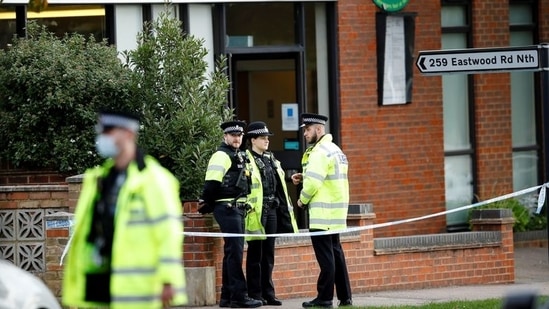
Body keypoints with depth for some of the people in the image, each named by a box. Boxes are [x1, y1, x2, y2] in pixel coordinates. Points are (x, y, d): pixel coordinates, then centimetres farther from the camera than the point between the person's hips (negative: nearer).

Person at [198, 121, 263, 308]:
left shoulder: (240, 156, 19)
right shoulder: (221, 156, -11)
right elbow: (211, 183, -16)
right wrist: (206, 205, -13)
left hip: (238, 209, 10)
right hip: (227, 208, -10)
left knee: (232, 252, 12)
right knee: (235, 251, -11)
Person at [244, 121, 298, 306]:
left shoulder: (271, 160, 17)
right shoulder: (246, 160, -8)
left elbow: (280, 188, 20)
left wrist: (285, 212, 16)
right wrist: (245, 208, -19)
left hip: (272, 210, 7)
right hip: (256, 212, -7)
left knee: (268, 254, 10)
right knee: (255, 255, -1)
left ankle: (268, 293, 16)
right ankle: (255, 294, 3)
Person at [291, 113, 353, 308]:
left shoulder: (320, 152, -14)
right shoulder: (335, 150, 18)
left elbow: (313, 183, -21)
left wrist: (302, 200, -4)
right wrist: (304, 177, 8)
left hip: (323, 212, -10)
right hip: (335, 211, 10)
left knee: (325, 255, -7)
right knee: (335, 252, 13)